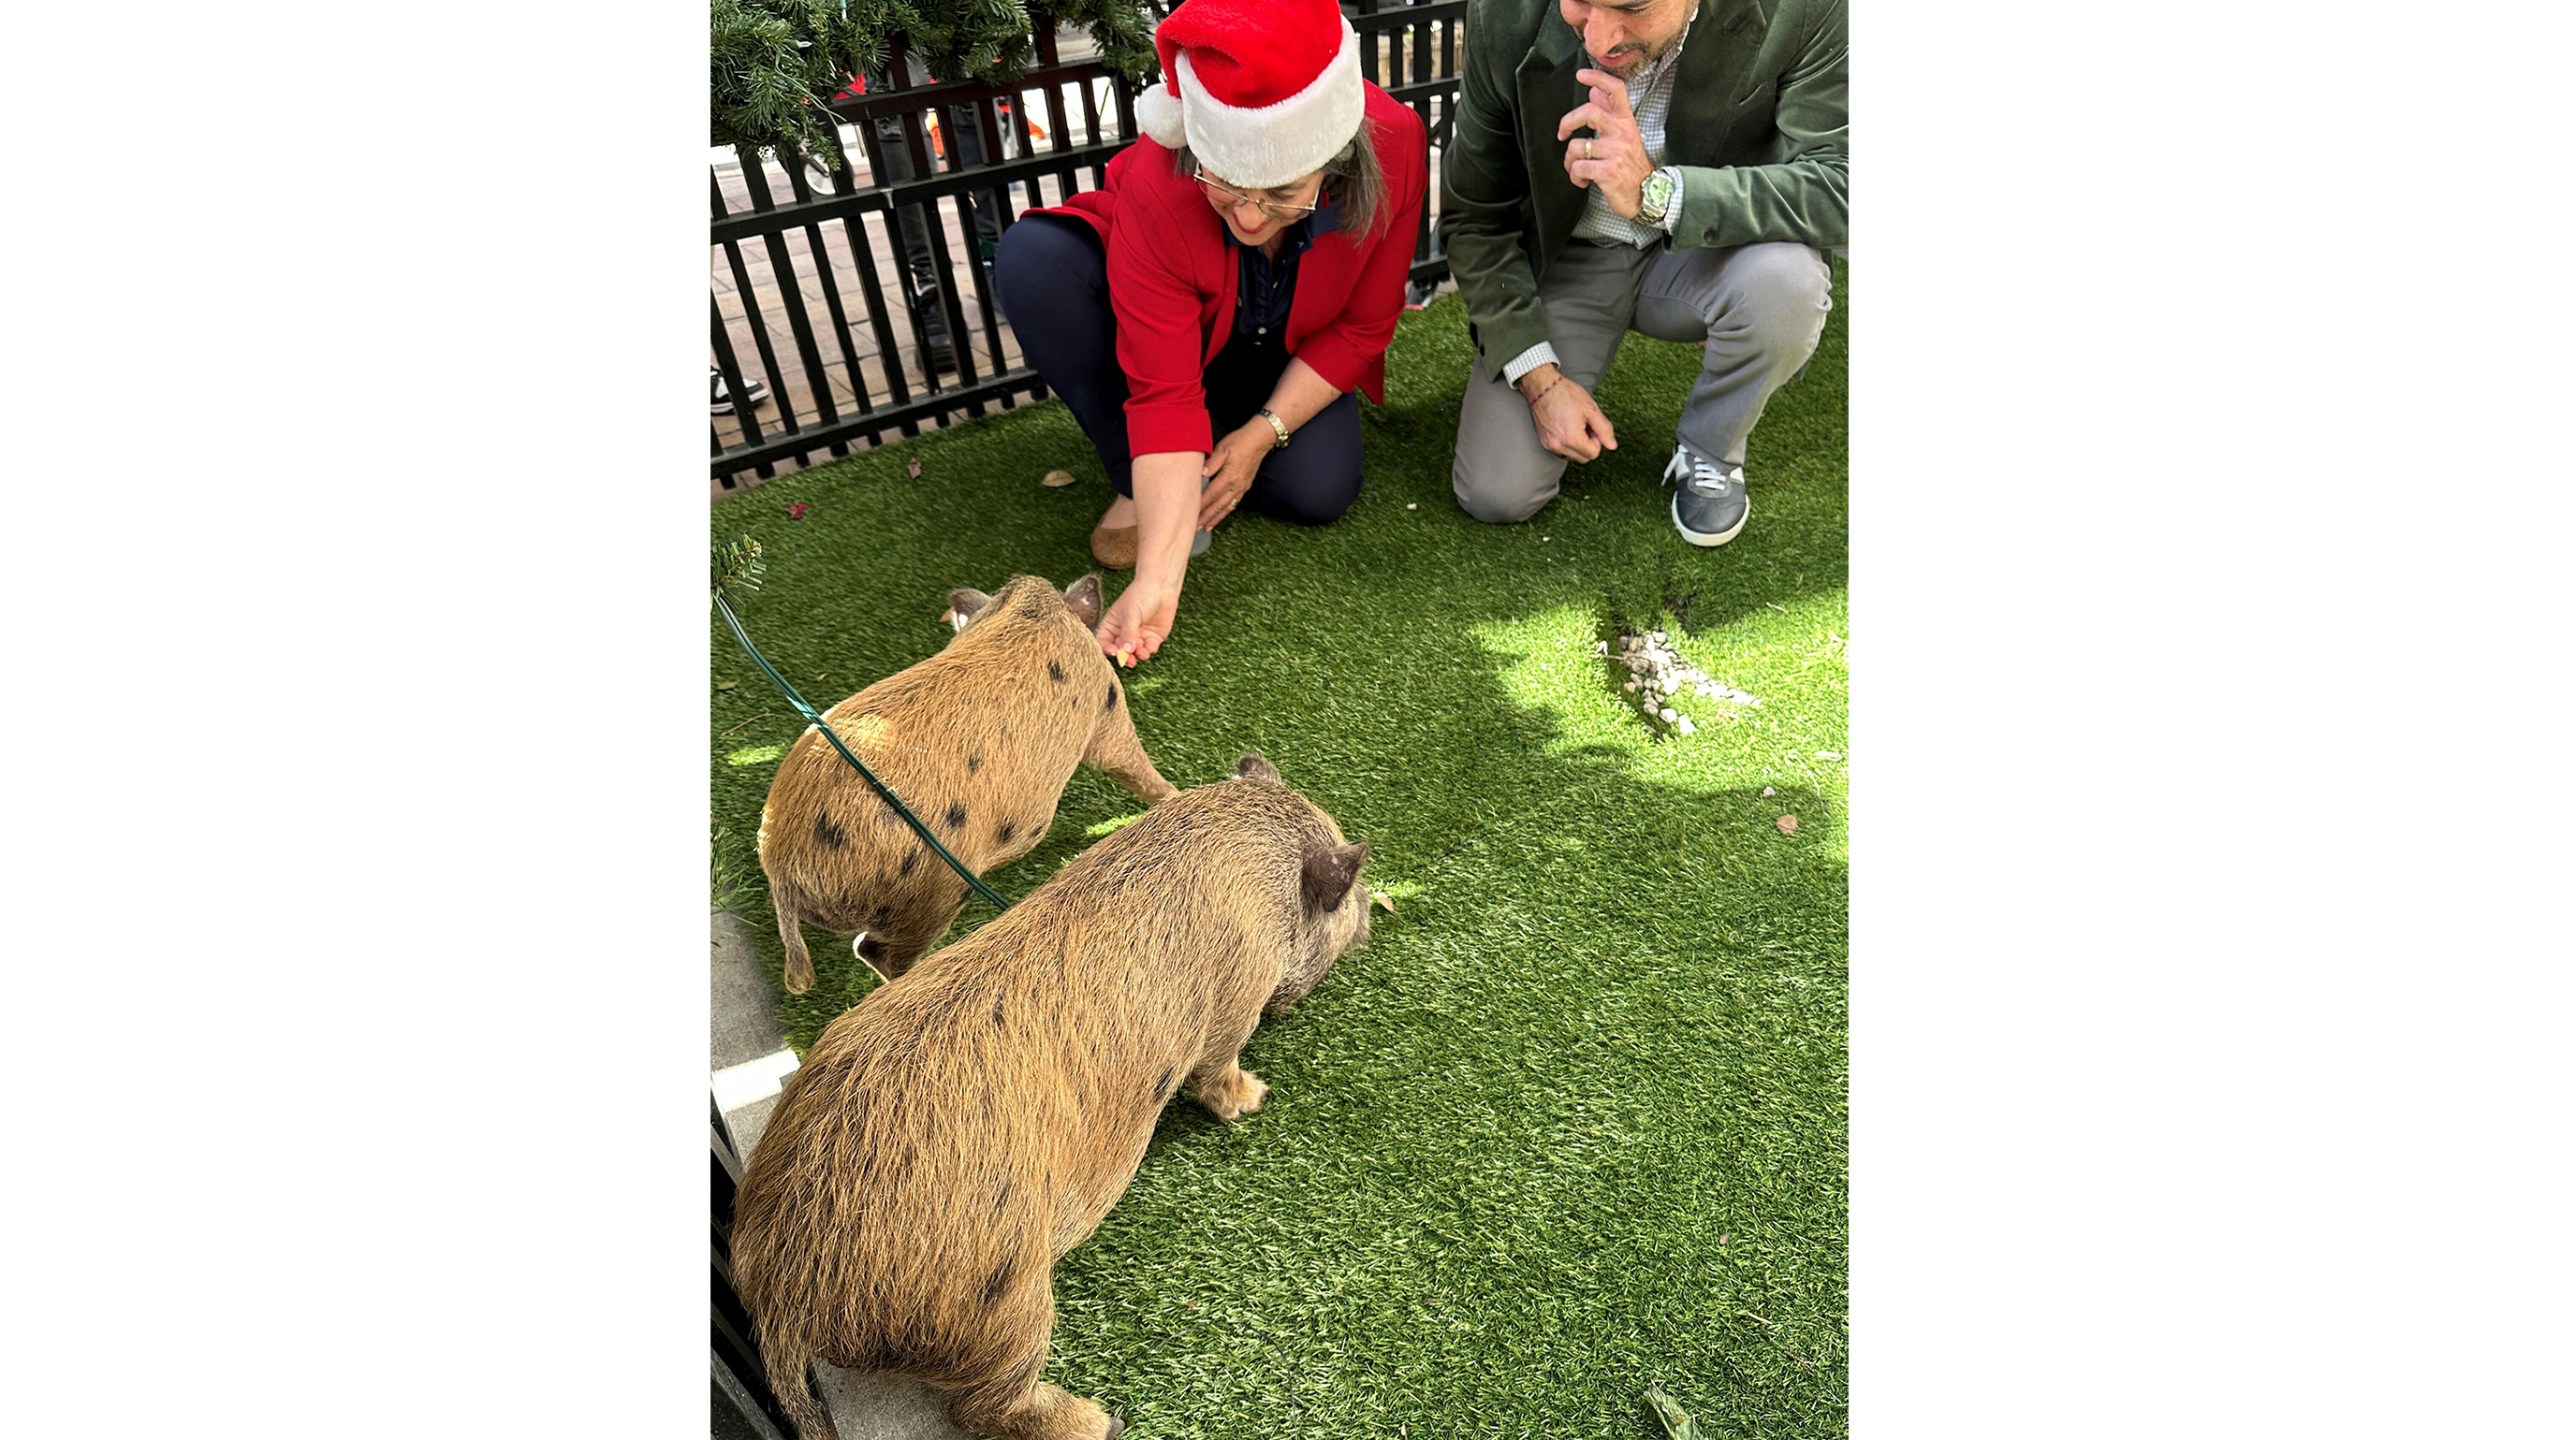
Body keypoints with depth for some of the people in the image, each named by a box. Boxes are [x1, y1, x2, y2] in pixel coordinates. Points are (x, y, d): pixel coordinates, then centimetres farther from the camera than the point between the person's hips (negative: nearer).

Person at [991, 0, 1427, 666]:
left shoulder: (1394, 145, -32)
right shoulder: (1156, 186, -37)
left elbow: (1362, 328, -16)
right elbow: (1165, 392, -36)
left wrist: (1262, 434, -21)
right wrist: (1157, 581, -42)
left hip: (1284, 350, 2)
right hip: (1167, 329, -1)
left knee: (1319, 492, -25)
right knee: (1031, 258, -32)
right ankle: (1139, 487, -16)